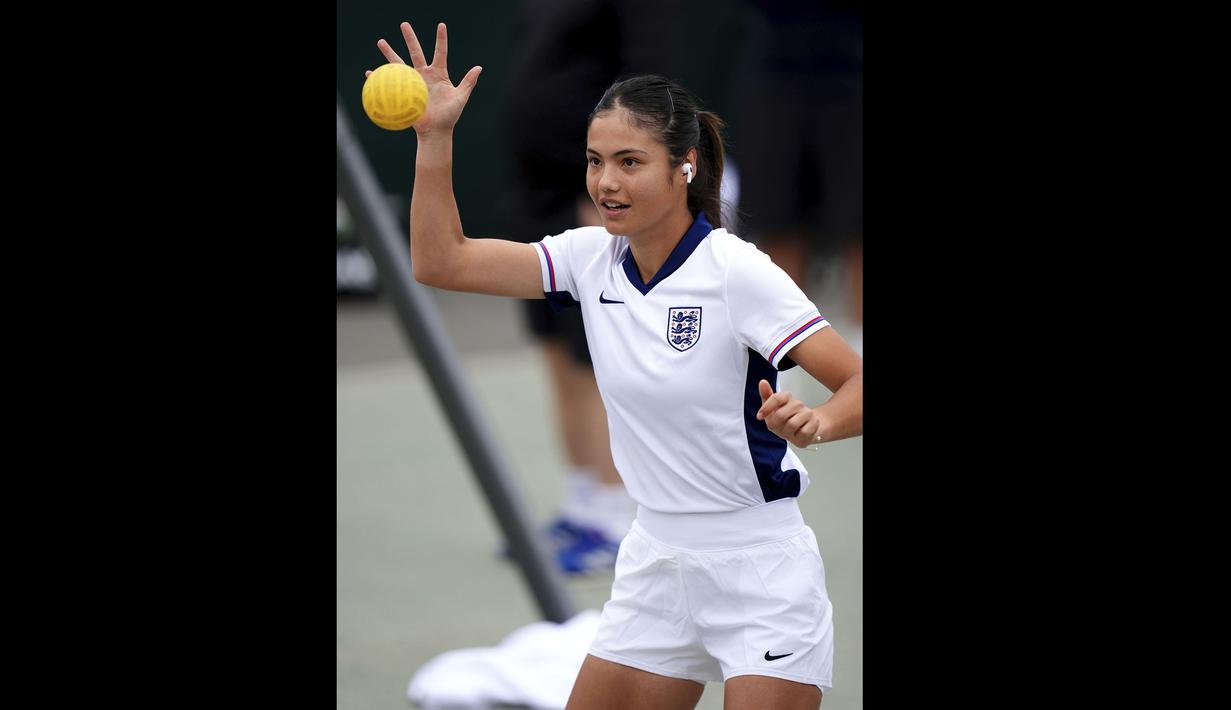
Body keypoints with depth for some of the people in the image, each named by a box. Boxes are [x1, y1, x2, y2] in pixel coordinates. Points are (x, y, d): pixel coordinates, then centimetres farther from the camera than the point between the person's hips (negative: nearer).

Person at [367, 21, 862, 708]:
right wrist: (435, 135, -7)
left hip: (759, 568, -6)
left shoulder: (735, 270, -17)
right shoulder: (592, 258, 0)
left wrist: (816, 421, -40)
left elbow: (857, 381, -19)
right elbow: (443, 261, 2)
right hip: (657, 564, 6)